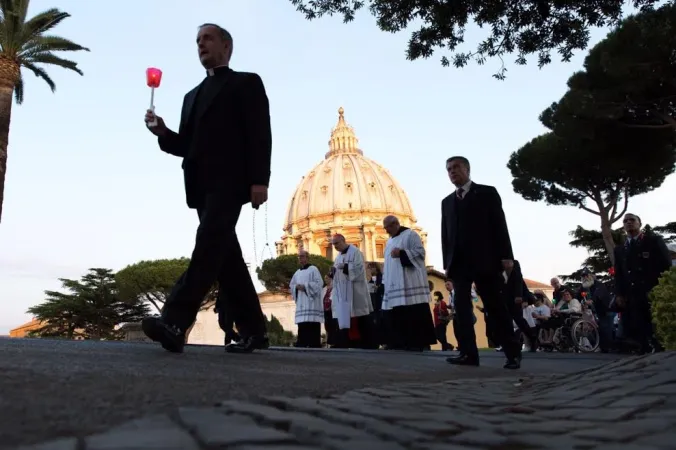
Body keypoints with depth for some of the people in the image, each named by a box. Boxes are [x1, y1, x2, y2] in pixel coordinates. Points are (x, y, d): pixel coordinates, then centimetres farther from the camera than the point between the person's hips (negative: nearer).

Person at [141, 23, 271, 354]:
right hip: (202, 185, 7)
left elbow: (260, 134, -4)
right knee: (225, 256, 3)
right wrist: (163, 133, 2)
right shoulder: (193, 96, 29)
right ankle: (253, 330, 8)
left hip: (229, 181, -7)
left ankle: (174, 322, -29)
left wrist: (259, 180, -17)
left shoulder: (246, 83, 9)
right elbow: (187, 146, 23)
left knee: (208, 244, -20)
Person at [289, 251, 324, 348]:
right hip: (301, 305, 7)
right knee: (302, 327, 4)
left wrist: (304, 286, -15)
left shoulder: (313, 269, 1)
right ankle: (301, 346, 7)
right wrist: (297, 287, -3)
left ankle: (314, 346, -11)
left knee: (312, 327, -11)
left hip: (312, 304, -7)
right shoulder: (297, 273, 20)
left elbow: (319, 283, -10)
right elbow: (291, 286, 20)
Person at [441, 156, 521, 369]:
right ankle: (468, 353, -6)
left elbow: (499, 225, -1)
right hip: (459, 263, 4)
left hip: (484, 260, -4)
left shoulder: (487, 193, 6)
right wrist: (447, 263, 6)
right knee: (461, 307, -4)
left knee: (495, 307, -1)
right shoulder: (447, 201, 19)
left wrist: (506, 256, -10)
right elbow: (445, 234, 14)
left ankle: (513, 353, 7)